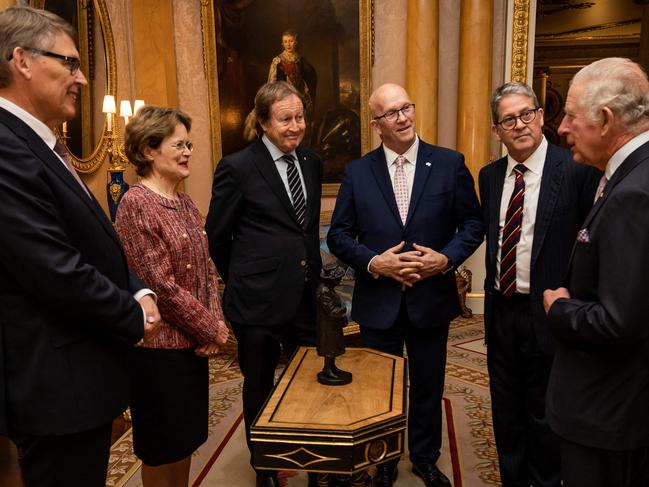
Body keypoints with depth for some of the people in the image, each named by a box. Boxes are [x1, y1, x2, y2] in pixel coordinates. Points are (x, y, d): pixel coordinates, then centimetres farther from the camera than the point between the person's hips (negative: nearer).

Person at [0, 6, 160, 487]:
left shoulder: (40, 146, 11)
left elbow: (95, 247, 14)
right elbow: (58, 272, -27)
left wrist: (138, 292, -2)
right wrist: (135, 317, -11)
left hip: (80, 374, 10)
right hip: (56, 383, -9)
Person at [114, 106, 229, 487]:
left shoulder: (185, 203, 8)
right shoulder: (137, 204, -17)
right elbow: (161, 285, -20)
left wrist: (217, 321, -4)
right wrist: (212, 328, -13)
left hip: (193, 341, 8)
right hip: (160, 345, -7)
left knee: (187, 436, 20)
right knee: (162, 446, 11)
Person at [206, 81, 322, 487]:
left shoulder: (312, 163, 7)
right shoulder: (238, 168, -10)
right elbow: (217, 235, -2)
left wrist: (312, 274, 14)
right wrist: (242, 281, 7)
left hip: (307, 296, 5)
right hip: (259, 299, -4)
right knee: (260, 389, 14)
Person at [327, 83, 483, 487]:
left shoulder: (449, 163, -4)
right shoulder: (357, 172, -2)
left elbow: (473, 223, 0)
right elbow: (339, 235, -1)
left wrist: (446, 258, -16)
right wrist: (373, 262, -17)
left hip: (432, 298, 0)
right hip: (378, 302, 0)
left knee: (428, 388, 18)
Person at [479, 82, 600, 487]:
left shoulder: (578, 169, -13)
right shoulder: (489, 176, 5)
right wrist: (493, 292, 10)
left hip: (547, 314, -5)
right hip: (500, 310, 5)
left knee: (544, 414, 14)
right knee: (506, 409, 20)